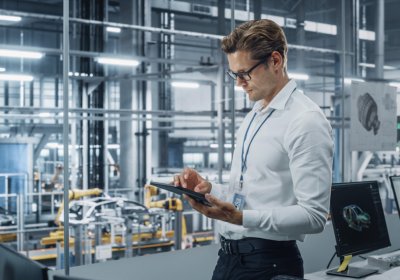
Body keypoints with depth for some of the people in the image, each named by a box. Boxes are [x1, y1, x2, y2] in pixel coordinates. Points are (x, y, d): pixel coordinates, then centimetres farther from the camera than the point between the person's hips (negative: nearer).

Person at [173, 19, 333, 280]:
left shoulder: (306, 121, -15)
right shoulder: (253, 117, 13)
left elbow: (313, 215, -20)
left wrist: (241, 218, -28)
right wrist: (208, 188, 1)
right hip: (228, 256, 8)